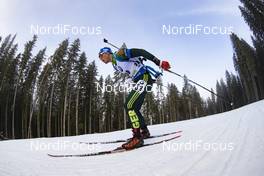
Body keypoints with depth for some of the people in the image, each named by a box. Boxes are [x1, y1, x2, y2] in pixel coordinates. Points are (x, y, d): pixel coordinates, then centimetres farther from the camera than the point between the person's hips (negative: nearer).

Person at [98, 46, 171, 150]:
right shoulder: (115, 65, 17)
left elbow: (140, 52, -15)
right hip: (139, 80, 9)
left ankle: (137, 137, -15)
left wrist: (159, 63, -21)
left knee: (129, 106, -17)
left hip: (144, 77, -9)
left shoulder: (119, 54, -9)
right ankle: (144, 132, 25)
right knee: (133, 108, 10)